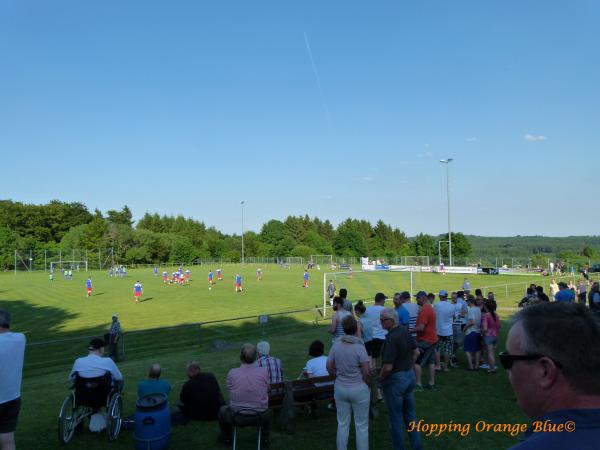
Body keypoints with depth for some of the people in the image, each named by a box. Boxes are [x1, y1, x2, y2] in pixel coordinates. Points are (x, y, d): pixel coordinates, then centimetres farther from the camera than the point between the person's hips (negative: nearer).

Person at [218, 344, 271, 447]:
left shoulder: (232, 373, -18)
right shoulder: (264, 372, -16)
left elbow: (230, 390, -1)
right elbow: (267, 390, -1)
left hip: (236, 417, -1)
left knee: (222, 410, 34)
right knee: (267, 411, 37)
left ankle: (226, 438, 52)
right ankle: (264, 440, 45)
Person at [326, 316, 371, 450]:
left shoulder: (336, 345, -6)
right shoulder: (359, 347, -18)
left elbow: (329, 367, 2)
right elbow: (366, 373, -16)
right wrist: (367, 386, 1)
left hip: (340, 388, 4)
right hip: (359, 389, -4)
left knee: (342, 424, 17)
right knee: (361, 426, 12)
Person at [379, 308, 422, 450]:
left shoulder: (391, 338, -27)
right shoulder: (405, 330, -2)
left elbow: (388, 367, -29)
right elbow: (415, 351, 11)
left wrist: (381, 377, -11)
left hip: (396, 379, -8)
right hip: (410, 375, 8)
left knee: (396, 417, 10)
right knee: (410, 413, 20)